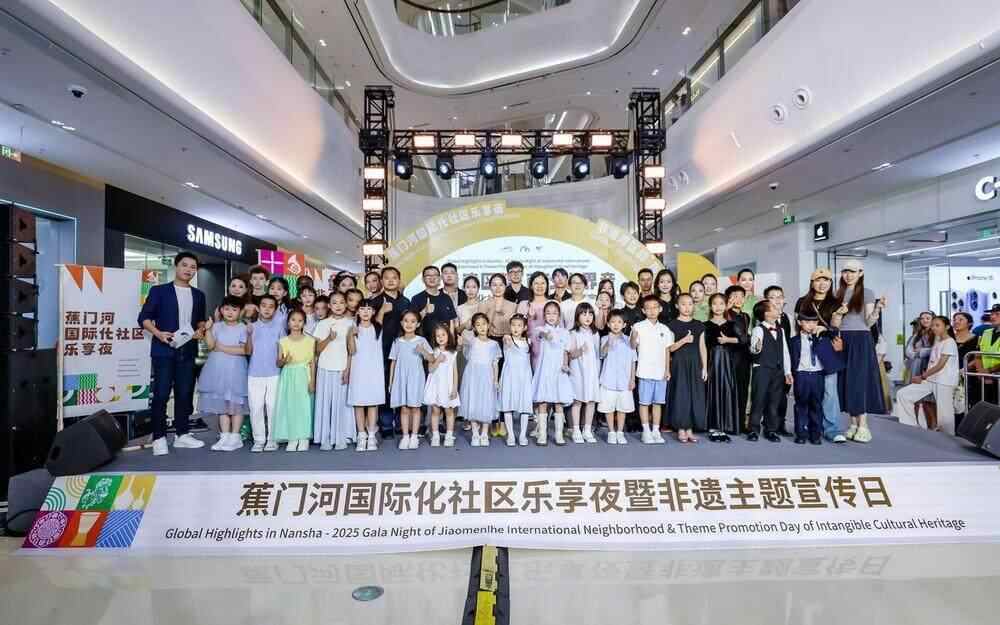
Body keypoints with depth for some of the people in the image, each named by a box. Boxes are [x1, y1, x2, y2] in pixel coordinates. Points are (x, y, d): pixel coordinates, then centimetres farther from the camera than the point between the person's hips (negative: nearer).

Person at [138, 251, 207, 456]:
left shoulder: (198, 295, 13)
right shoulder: (159, 290, 0)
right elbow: (144, 317, -2)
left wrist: (201, 330, 0)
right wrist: (158, 333, -17)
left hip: (187, 350, 4)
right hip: (164, 350, -4)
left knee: (185, 393, 8)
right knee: (161, 394, -2)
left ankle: (182, 434, 18)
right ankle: (159, 438, 6)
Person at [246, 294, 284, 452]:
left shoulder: (279, 327, 3)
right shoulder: (252, 326, 4)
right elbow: (248, 351, 0)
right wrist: (249, 335, -14)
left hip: (274, 373, -1)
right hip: (254, 374, 1)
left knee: (273, 407, 2)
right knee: (255, 408, 2)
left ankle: (272, 439, 12)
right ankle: (259, 440, 12)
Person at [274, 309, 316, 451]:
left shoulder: (310, 340, 0)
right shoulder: (283, 341, 3)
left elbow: (313, 362, 0)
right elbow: (278, 363, 4)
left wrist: (312, 381, -5)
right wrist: (284, 360, -19)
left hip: (304, 377, -1)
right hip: (289, 377, 1)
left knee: (304, 406, -1)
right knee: (289, 406, 1)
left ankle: (304, 438, 8)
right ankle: (292, 438, 10)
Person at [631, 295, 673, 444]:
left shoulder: (664, 329, 9)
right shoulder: (638, 327, -4)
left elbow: (667, 350, 11)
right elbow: (633, 347, -9)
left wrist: (667, 370, 7)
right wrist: (633, 337, -30)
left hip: (661, 372, 4)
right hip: (645, 371, -4)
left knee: (658, 402, 10)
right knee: (644, 402, 3)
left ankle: (656, 431, 19)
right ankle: (646, 431, 12)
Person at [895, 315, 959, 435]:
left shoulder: (950, 342, -7)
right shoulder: (937, 342, 17)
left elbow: (940, 365, -13)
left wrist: (922, 377, -10)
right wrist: (923, 377, 1)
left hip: (944, 382, -8)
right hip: (931, 380, 8)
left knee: (943, 415, -4)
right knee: (902, 394, -3)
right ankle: (910, 427, 1)